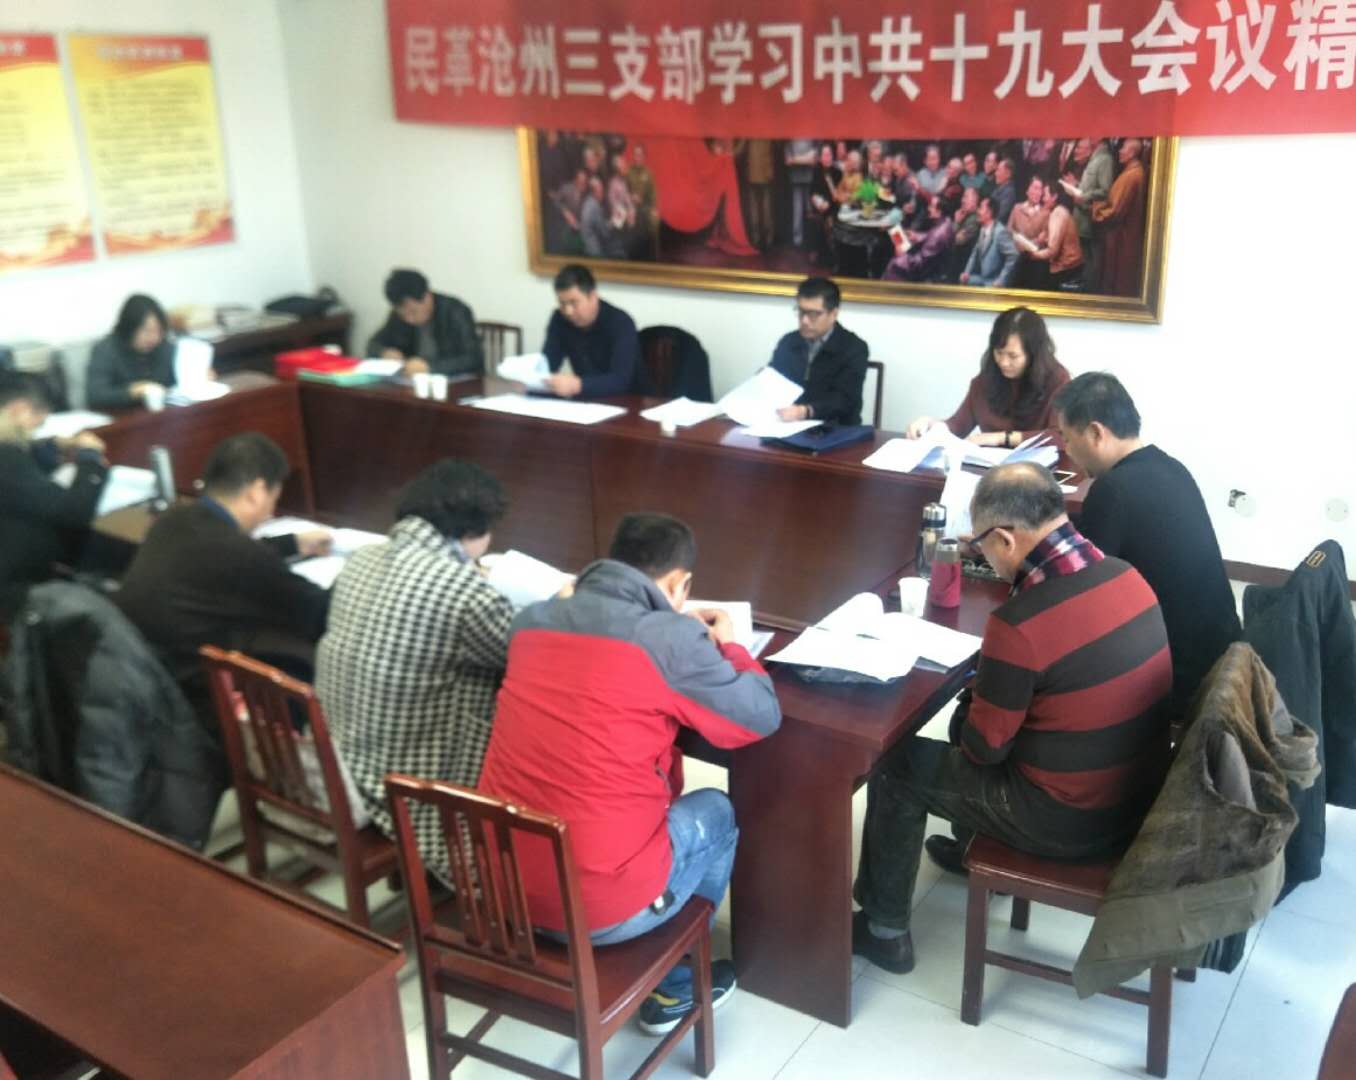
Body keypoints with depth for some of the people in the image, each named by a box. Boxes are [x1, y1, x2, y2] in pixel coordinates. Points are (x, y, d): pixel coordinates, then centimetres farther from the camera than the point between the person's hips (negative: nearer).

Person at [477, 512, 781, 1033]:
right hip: (602, 907, -6)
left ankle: (661, 974, 38)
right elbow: (762, 716, -1)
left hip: (501, 885, 6)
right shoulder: (671, 638, -14)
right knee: (715, 812, 23)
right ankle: (671, 986, 35)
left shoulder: (533, 618, 4)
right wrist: (727, 645, 16)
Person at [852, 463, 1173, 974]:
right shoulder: (1126, 576, -6)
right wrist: (986, 694, 11)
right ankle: (973, 848, 50)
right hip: (1137, 795, 8)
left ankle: (885, 931, 24)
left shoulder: (1020, 624, -29)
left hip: (1070, 821, -8)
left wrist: (972, 698, 5)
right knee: (971, 717, 27)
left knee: (897, 765, 9)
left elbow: (984, 747, -16)